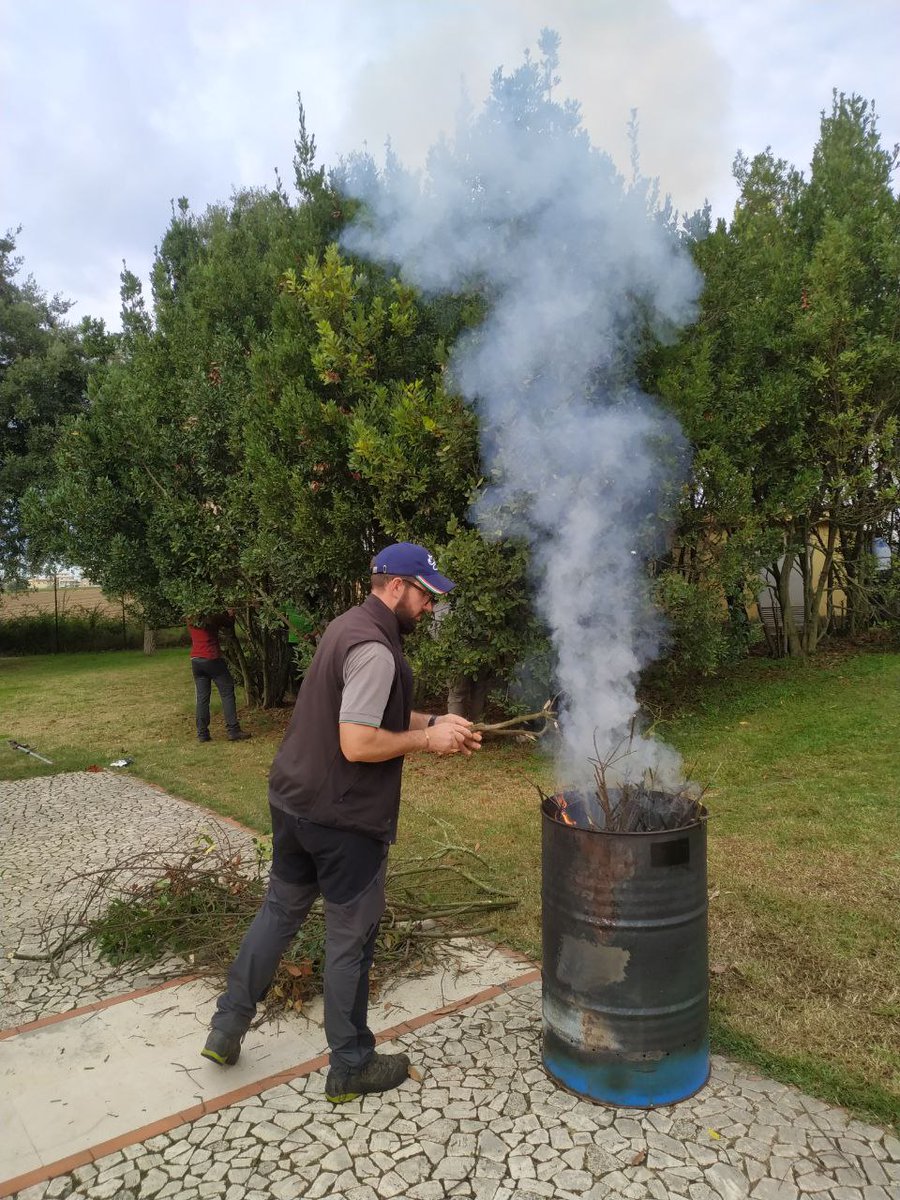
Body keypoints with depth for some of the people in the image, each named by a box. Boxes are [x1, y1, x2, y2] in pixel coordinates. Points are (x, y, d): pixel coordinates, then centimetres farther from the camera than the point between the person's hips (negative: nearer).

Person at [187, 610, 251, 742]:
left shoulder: (190, 620, 11)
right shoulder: (213, 617, -5)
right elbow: (230, 624, 6)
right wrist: (231, 614, 26)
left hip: (196, 660, 5)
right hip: (212, 659, -5)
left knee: (202, 697, 7)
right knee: (227, 693, 0)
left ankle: (202, 733, 6)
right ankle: (233, 731, -4)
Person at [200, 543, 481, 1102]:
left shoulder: (348, 626, 8)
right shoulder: (374, 649, -24)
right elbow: (358, 744, -28)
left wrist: (434, 722, 7)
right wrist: (428, 740, -16)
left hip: (293, 799, 9)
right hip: (344, 818, -9)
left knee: (280, 908, 23)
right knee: (351, 936, 8)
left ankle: (227, 1026, 36)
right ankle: (351, 1066, 26)